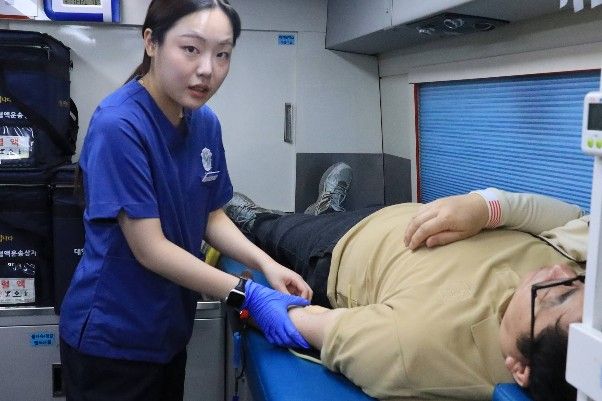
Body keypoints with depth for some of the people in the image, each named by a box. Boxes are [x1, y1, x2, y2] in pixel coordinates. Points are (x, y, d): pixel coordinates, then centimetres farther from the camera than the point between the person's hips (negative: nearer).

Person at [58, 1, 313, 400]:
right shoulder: (118, 126, -24)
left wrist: (267, 264, -10)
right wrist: (249, 296, -25)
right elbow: (150, 249, -23)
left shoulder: (205, 122, -2)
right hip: (111, 338, -7)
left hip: (169, 329, 7)